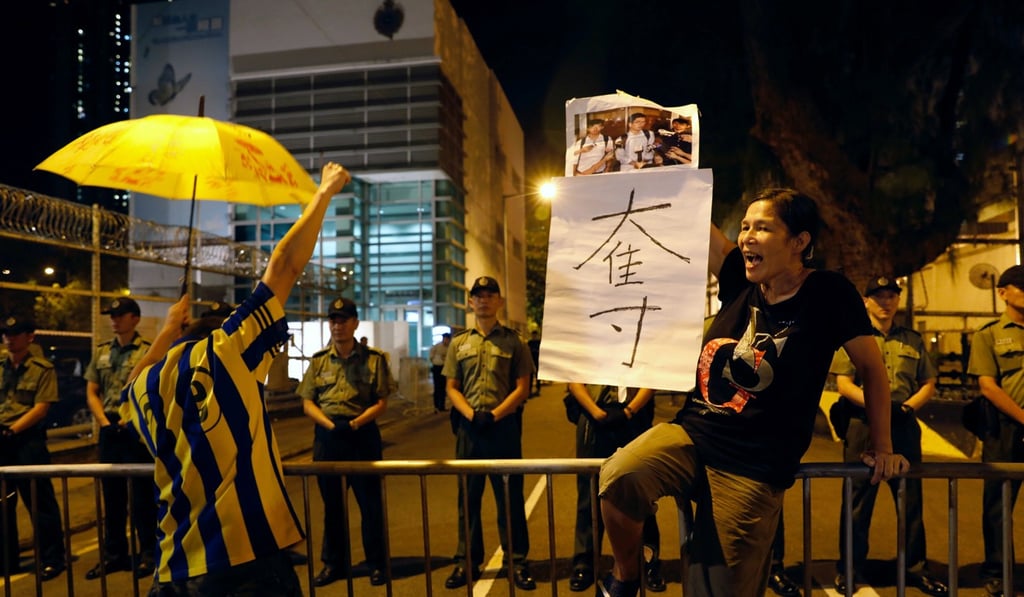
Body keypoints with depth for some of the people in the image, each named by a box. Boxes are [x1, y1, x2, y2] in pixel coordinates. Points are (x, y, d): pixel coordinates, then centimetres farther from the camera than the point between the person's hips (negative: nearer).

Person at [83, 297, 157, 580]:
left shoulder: (148, 351, -6)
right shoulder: (101, 352, 11)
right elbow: (92, 392, 12)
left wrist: (131, 418, -15)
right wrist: (104, 421, 0)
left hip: (137, 430, -6)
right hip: (109, 430, 6)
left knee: (142, 494, 0)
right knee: (111, 494, 14)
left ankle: (148, 553, 12)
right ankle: (114, 554, 25)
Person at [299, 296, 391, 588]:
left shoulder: (374, 358, -2)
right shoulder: (318, 360, 6)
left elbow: (382, 402, -4)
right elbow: (308, 403, 3)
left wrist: (354, 423, -17)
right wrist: (331, 425, -12)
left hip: (362, 434, -3)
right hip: (326, 435, 3)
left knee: (370, 502, 3)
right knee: (331, 503, 13)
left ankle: (377, 563, 17)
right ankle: (333, 563, 27)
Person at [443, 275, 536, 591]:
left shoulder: (513, 341, 3)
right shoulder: (459, 343, 10)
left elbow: (522, 387, -1)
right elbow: (452, 388, 8)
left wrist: (494, 415, -13)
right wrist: (472, 414, -9)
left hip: (504, 425, -2)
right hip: (468, 426, 3)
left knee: (510, 494, 3)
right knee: (468, 494, 10)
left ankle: (517, 561, 14)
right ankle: (467, 561, 21)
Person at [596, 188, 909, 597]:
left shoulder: (828, 294, -5)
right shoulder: (741, 280, 5)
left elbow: (871, 365, 5)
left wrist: (881, 447, 9)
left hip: (754, 468, -3)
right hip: (691, 432, 3)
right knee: (620, 475, -26)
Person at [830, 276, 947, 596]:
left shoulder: (913, 340, 13)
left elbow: (929, 384, 11)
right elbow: (844, 384, -6)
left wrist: (907, 407, -8)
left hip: (905, 427, 3)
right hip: (863, 426, -3)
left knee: (911, 499, 9)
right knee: (858, 500, 3)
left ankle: (916, 568, 23)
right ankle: (849, 569, 13)